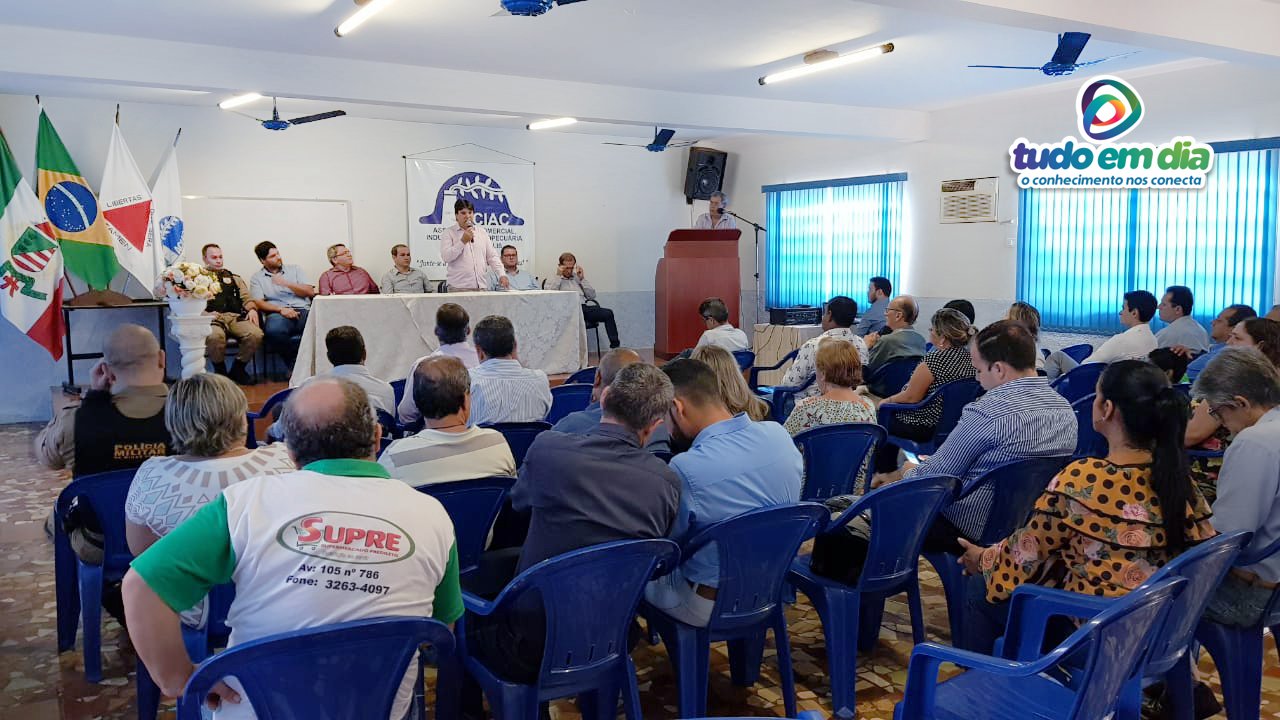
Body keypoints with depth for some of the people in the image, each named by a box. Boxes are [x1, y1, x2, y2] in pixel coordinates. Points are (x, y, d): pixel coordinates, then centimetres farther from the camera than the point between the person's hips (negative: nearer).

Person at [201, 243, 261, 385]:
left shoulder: (234, 278, 30)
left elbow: (247, 298, 21)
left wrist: (252, 309, -3)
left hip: (236, 317, 3)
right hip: (212, 319, -3)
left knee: (256, 334, -30)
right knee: (215, 336, -40)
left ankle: (237, 370, -7)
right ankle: (220, 371, -12)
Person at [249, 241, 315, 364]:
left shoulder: (295, 269, 22)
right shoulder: (257, 278, 17)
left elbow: (310, 292, 11)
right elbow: (258, 303, 3)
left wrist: (286, 283, -1)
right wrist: (281, 309, -13)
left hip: (303, 311, 1)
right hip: (277, 313, -1)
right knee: (273, 330, -39)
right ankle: (294, 362, -15)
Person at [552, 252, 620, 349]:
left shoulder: (577, 278, 27)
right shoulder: (555, 280, 15)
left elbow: (592, 296, 20)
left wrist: (582, 279, 12)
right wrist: (558, 276, -2)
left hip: (583, 307, 5)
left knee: (608, 313, -21)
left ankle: (615, 346, -22)